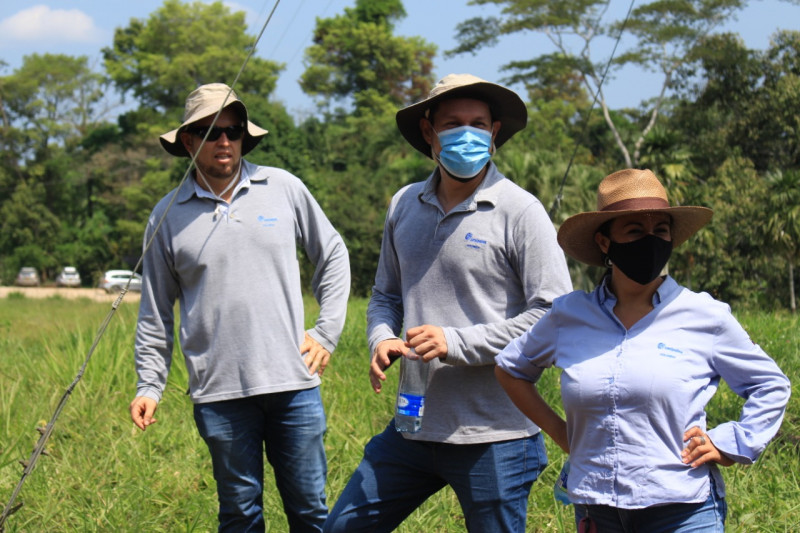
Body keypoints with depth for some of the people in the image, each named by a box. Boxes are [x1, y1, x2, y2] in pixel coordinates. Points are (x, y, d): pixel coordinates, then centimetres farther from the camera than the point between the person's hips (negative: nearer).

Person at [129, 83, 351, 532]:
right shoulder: (168, 216, 5)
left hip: (293, 382, 0)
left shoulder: (284, 188, 4)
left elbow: (333, 256, 16)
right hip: (219, 393, 0)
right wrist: (150, 387, 7)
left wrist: (328, 332, 7)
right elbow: (156, 313, 12)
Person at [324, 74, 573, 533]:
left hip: (494, 440, -6)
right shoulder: (404, 206, 10)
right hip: (413, 425, 6)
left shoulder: (519, 211, -8)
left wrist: (457, 343, -17)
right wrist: (382, 340, 0)